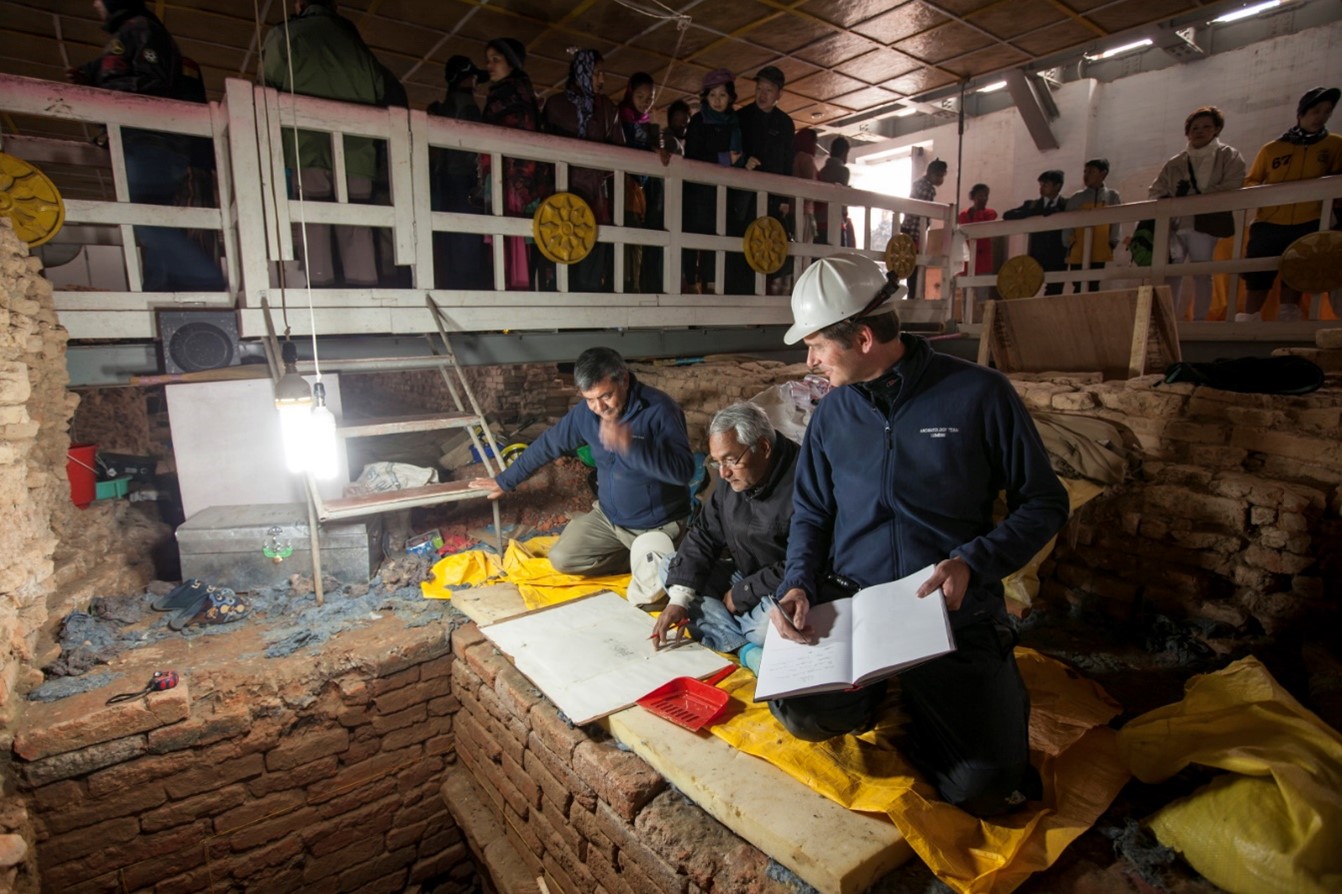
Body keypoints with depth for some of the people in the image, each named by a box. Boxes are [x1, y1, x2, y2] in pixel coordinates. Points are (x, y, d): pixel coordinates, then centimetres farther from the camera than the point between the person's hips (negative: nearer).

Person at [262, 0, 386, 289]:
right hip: (357, 152, 3)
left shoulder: (284, 35, 15)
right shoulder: (357, 43, 26)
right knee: (356, 231, -3)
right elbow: (380, 97, 18)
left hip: (307, 151, -3)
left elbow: (269, 92, 6)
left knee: (311, 229, -10)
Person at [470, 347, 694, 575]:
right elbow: (548, 444, 8)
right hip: (609, 516, 6)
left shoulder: (659, 409, -24)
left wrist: (633, 446, -45)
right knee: (562, 559, -6)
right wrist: (505, 481, 17)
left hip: (658, 526, -5)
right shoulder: (587, 412, -6)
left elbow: (684, 471, -32)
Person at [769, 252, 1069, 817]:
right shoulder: (832, 413, 4)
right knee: (800, 713, -23)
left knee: (981, 786, -16)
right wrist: (798, 584, -5)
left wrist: (973, 562, -18)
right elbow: (811, 512, 13)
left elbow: (1044, 504, -1)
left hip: (958, 615, -2)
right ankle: (883, 689, 13)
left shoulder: (979, 395, -8)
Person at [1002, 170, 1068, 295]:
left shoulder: (1067, 206, 5)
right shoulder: (1032, 204, 7)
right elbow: (1007, 215, -8)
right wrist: (1038, 212, -15)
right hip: (1035, 258, 0)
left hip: (1058, 260, 0)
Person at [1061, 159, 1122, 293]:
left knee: (1094, 288, 0)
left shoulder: (1112, 197, 9)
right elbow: (1067, 222, 4)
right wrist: (1069, 244, -3)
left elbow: (1117, 222, 6)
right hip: (1078, 253, 0)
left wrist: (1112, 243, -3)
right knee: (1078, 288, 0)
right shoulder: (1076, 197, 8)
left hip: (1100, 253, 0)